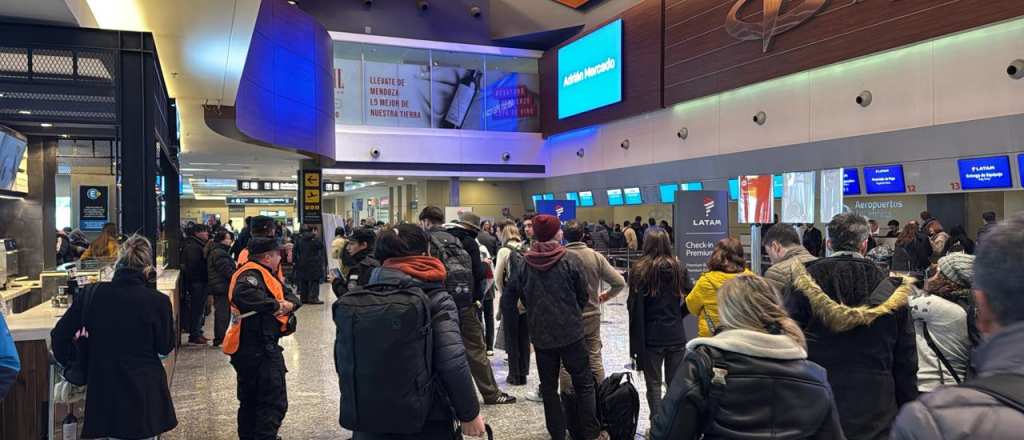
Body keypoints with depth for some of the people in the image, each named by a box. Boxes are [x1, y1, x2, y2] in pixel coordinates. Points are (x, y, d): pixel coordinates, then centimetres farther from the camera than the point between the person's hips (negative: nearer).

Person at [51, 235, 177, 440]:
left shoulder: (93, 293, -5)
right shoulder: (156, 300, -13)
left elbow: (59, 335, 1)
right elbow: (165, 346, 0)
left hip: (104, 392, 3)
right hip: (145, 390, -2)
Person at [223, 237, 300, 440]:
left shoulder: (264, 273, 14)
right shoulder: (251, 274, -16)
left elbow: (291, 296, 10)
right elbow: (243, 294, -39)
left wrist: (289, 304, -13)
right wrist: (275, 305, -28)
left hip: (250, 350, 11)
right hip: (260, 350, -11)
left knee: (250, 401, 21)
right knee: (274, 402, -6)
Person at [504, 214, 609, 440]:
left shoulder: (525, 263, -2)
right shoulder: (571, 260, -9)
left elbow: (517, 293, 5)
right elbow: (584, 294, -3)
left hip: (540, 333, 3)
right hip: (571, 331, -2)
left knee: (548, 386, 12)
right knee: (584, 384, 10)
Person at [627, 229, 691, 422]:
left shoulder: (640, 270, -8)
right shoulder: (678, 268, 2)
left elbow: (634, 305, -11)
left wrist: (635, 340, -7)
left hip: (651, 336, -3)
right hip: (676, 334, 3)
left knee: (654, 383, 7)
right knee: (676, 382, 13)